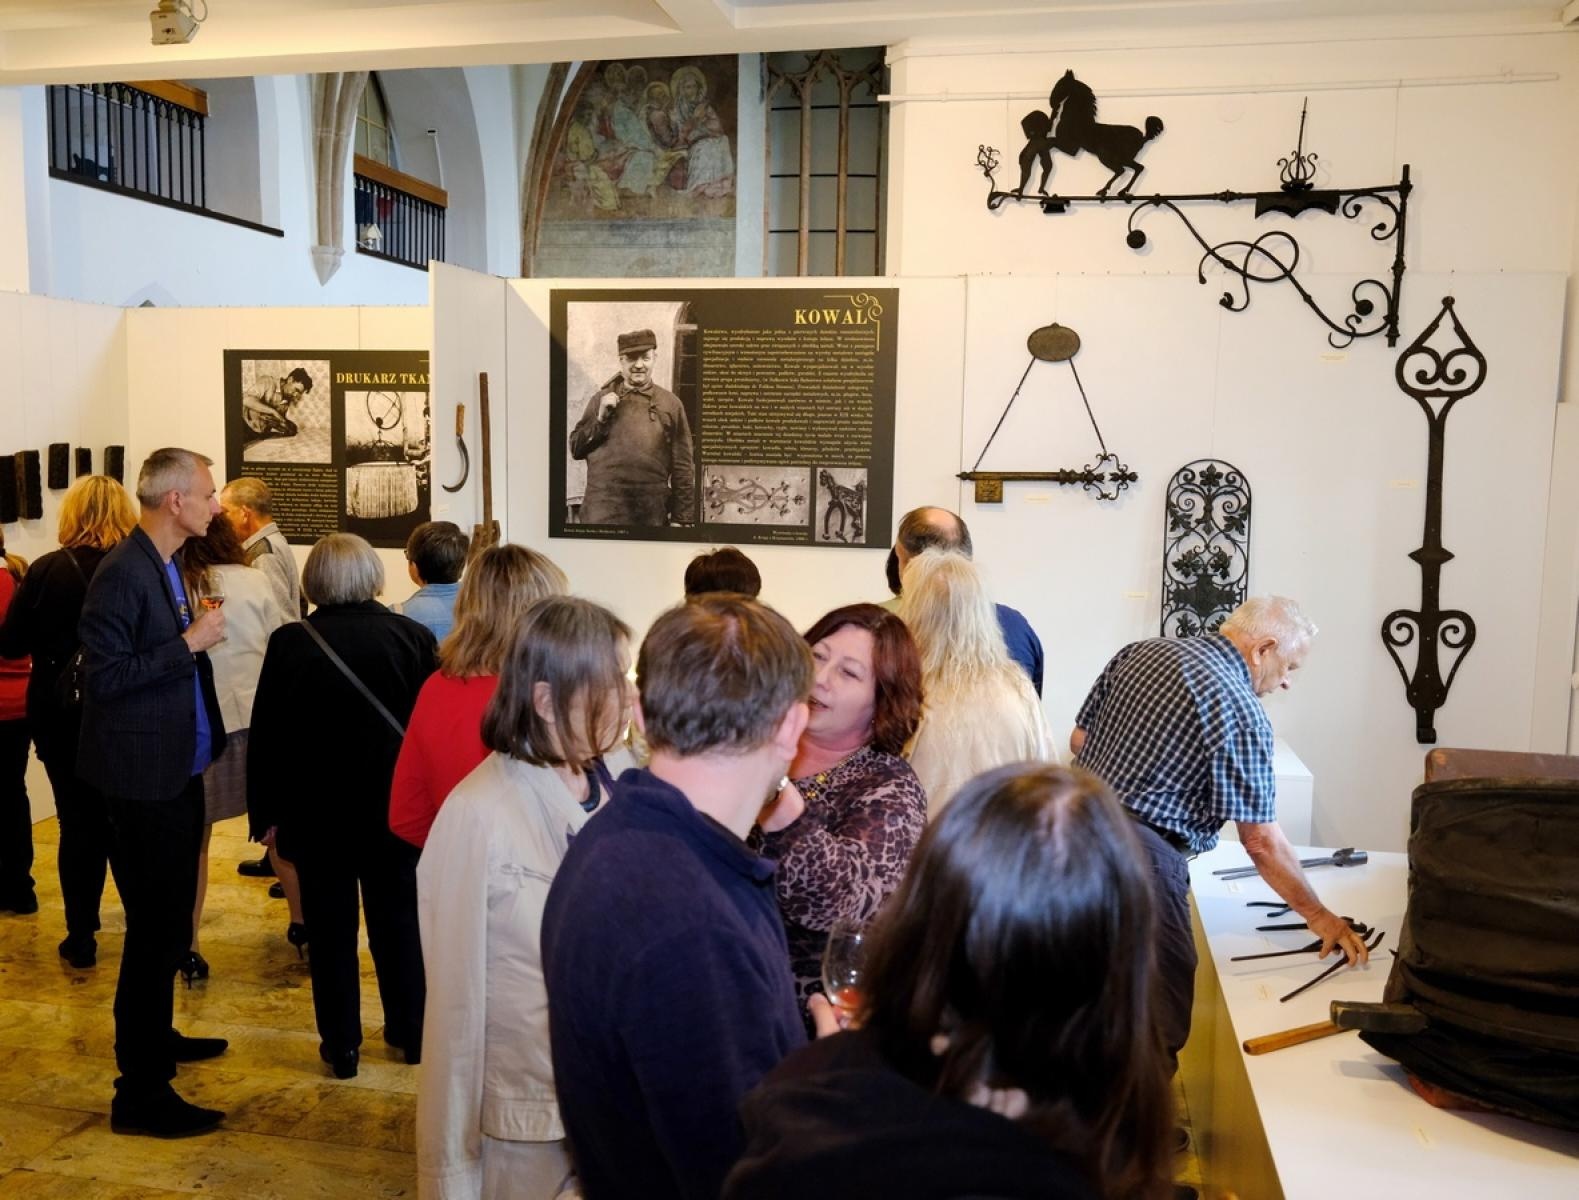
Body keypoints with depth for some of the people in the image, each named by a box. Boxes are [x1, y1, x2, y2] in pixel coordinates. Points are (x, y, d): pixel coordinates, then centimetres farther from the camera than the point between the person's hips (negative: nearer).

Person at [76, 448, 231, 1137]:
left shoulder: (168, 568, 10)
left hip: (179, 772, 10)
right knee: (154, 928, -3)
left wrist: (198, 635, 5)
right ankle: (139, 1092, 7)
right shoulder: (122, 574, -18)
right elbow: (105, 675, -23)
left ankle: (154, 1037, 40)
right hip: (144, 779, -10)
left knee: (168, 920, 22)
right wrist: (190, 642, -22)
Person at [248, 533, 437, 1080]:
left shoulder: (290, 643, -10)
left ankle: (341, 1045, 18)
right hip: (394, 805, 2)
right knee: (398, 918, 16)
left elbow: (266, 736, -6)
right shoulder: (411, 635, -7)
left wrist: (266, 813, 2)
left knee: (330, 927, 10)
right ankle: (410, 1032, 26)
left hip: (316, 809, -1)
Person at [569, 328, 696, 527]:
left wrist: (681, 519, -2)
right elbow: (576, 449, 9)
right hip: (602, 509, 0)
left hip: (652, 512, 0)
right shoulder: (602, 398, 10)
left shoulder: (670, 404, 5)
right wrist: (600, 418, -6)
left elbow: (683, 467, 2)